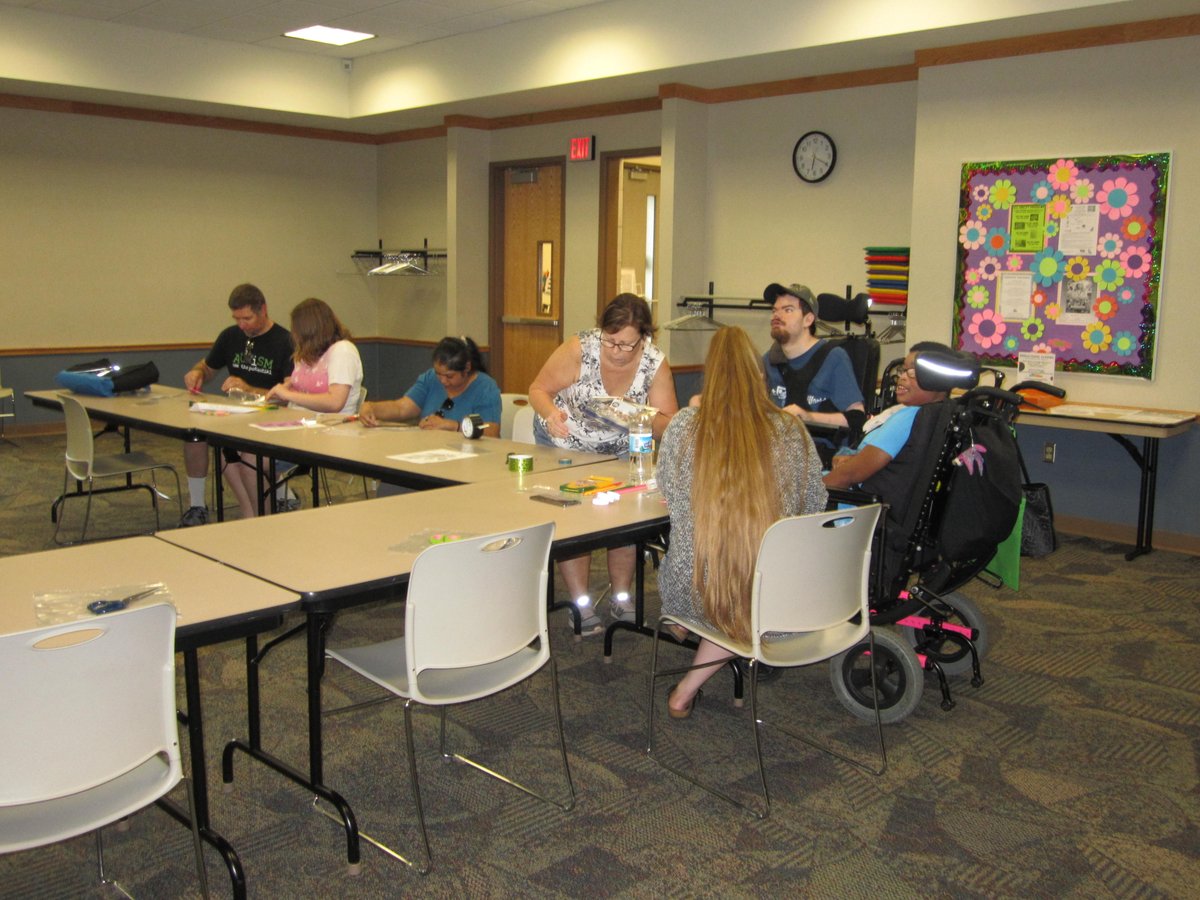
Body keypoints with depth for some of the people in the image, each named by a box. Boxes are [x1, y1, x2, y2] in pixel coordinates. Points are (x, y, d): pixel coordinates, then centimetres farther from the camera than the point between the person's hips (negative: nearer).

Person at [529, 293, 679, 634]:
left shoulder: (655, 363, -18)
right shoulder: (579, 349, -24)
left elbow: (668, 426, -16)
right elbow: (538, 390, -14)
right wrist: (550, 412, -37)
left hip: (620, 452, 2)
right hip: (565, 445, -1)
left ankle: (621, 597, 10)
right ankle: (580, 603, 1)